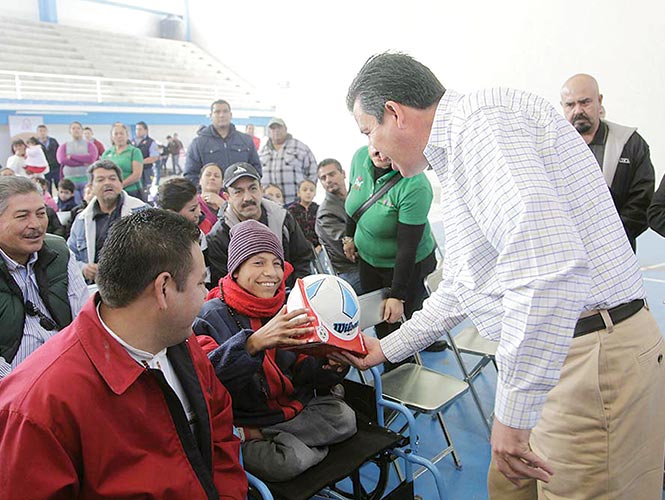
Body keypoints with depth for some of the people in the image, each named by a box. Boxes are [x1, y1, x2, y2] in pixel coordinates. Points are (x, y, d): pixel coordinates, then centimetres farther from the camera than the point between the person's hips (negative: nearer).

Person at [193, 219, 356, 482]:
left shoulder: (286, 308, 5)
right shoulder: (212, 315, -12)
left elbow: (302, 370, 6)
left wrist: (328, 365, -18)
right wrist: (255, 342, -44)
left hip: (295, 405, 6)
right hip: (246, 419, -6)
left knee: (344, 417, -15)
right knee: (290, 461, -28)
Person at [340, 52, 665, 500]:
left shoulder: (481, 117, -16)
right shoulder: (459, 149, 17)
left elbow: (548, 264, -30)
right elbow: (461, 286, 25)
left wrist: (514, 412, -24)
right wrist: (387, 348, 30)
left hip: (596, 358, -10)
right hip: (546, 360, 10)